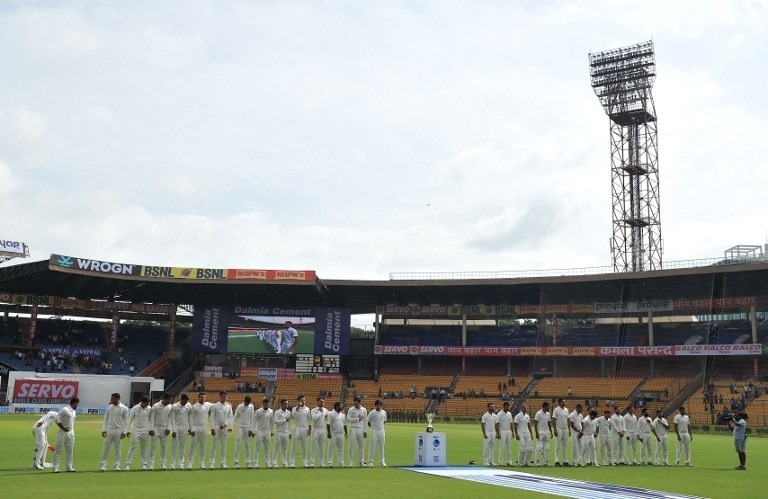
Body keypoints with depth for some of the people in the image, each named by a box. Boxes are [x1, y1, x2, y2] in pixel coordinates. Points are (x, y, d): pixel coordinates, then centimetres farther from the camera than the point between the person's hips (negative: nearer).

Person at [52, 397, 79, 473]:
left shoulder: (74, 411, 11)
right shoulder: (65, 409, -14)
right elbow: (56, 419, -19)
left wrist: (72, 429, 12)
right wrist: (63, 428, -17)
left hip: (71, 433, 8)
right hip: (63, 433, -8)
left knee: (70, 450, 11)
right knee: (58, 450, -1)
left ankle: (69, 467, 19)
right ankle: (55, 467, 4)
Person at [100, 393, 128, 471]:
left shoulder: (124, 408, -3)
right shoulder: (109, 407, 5)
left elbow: (126, 421, -1)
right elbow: (105, 419, 8)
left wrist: (124, 431, -8)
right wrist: (103, 429, -1)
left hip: (119, 430, -2)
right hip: (109, 430, 2)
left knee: (118, 448, 3)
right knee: (106, 447, 1)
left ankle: (117, 465, 11)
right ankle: (103, 464, 8)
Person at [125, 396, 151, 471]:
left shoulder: (149, 409, 1)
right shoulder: (135, 408, -9)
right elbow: (130, 419, -6)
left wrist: (150, 430, 6)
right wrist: (128, 430, -9)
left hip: (145, 431, 3)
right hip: (136, 430, -3)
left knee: (143, 447, 8)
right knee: (133, 447, -6)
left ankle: (144, 464, 15)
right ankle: (127, 464, -1)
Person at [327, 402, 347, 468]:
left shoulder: (343, 414, 12)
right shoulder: (331, 414, -7)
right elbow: (328, 424, -11)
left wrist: (346, 432, 14)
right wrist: (329, 432, -17)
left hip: (341, 434, 6)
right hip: (333, 434, -6)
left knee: (340, 449, 8)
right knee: (331, 448, -3)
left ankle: (341, 463, 13)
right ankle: (330, 463, 0)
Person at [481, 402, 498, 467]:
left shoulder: (494, 415, 11)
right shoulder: (485, 415, -8)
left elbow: (496, 425, 15)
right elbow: (482, 424, -10)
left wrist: (497, 433, 9)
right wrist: (484, 433, -17)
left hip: (493, 433, 6)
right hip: (487, 433, -6)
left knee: (492, 447, 8)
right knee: (486, 447, -4)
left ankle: (491, 461, 15)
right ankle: (485, 461, 2)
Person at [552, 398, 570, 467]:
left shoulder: (566, 410, 12)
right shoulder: (556, 410, -7)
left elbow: (567, 420, 15)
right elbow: (554, 420, -10)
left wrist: (569, 430, 10)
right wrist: (555, 430, -16)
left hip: (565, 429, 6)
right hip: (559, 429, -6)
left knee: (565, 446, 9)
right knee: (558, 446, -4)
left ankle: (565, 461, 14)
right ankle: (557, 461, -2)